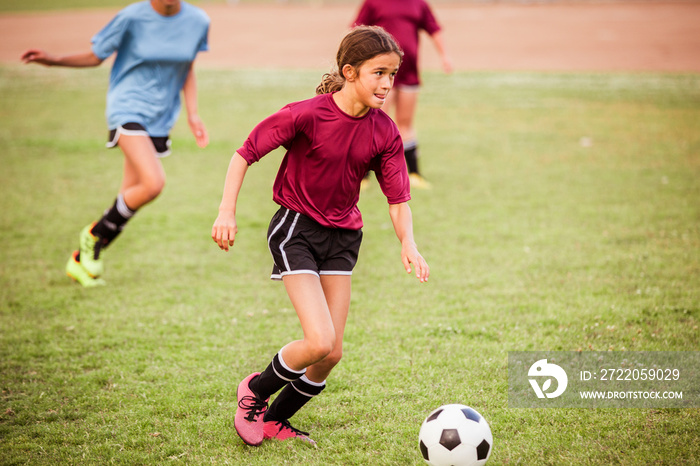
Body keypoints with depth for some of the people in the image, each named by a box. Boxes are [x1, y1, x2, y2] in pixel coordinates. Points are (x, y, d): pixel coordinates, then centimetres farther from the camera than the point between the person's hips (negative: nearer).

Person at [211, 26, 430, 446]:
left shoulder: (384, 132, -6)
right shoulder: (307, 115, -19)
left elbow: (398, 198, -2)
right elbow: (246, 153, -11)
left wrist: (408, 244, -19)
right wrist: (227, 212, -16)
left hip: (342, 237, 5)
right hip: (296, 229, -5)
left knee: (333, 354, 3)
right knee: (319, 342, -18)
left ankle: (275, 420, 25)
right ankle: (254, 392, 11)